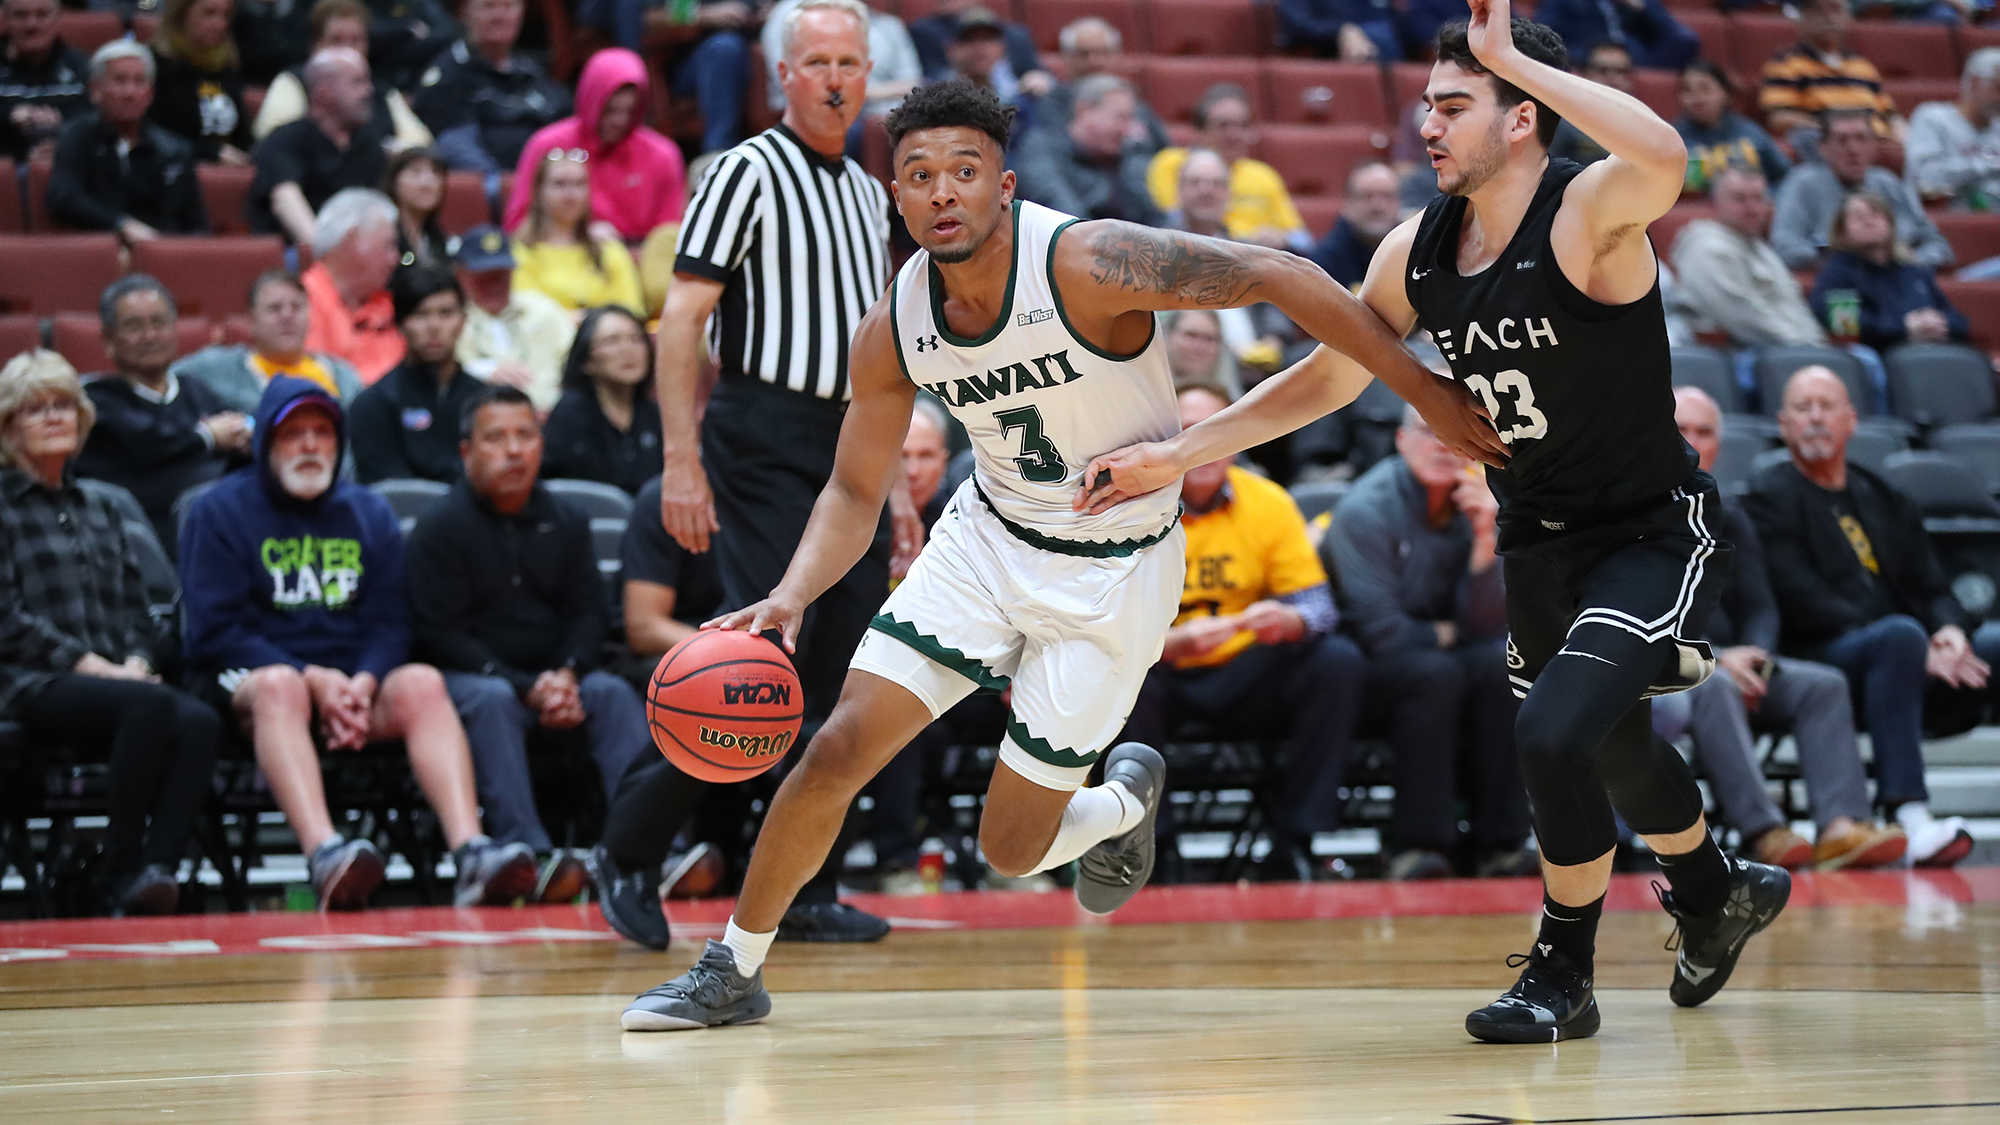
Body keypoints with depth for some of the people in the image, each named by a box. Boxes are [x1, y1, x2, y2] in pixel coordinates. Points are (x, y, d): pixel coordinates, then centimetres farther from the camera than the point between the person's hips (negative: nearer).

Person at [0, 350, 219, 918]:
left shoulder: (100, 508, 27)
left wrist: (137, 661, 0)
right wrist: (88, 663, -13)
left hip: (114, 677, 5)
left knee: (199, 722, -30)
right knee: (150, 705, -36)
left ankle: (156, 871, -41)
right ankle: (119, 877, -31)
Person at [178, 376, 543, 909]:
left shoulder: (369, 514, 18)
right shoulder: (221, 511, 5)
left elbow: (390, 623, 10)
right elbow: (213, 631, -5)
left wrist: (363, 683, -14)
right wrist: (313, 680, -17)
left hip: (354, 680, 4)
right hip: (247, 677, -4)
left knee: (421, 683, -28)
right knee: (279, 686, -39)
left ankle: (471, 853, -45)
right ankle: (326, 856, -60)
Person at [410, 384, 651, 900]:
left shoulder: (566, 523, 14)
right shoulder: (440, 528, -1)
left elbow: (587, 614, 11)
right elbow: (438, 633, -8)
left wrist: (566, 675, -13)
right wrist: (525, 686, -19)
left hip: (557, 676, 4)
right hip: (469, 674, -4)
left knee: (615, 694, -24)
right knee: (491, 700, -36)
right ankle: (529, 854, -49)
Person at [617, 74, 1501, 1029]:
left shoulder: (1083, 263, -27)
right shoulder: (892, 333, -10)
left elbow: (1274, 275, -27)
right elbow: (856, 493, 1)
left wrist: (1420, 388, -29)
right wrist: (793, 595, -19)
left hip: (1115, 571, -4)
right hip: (988, 536, 4)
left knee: (1012, 850, -1)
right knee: (838, 749, -9)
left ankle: (1128, 798, 35)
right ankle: (732, 974, 10)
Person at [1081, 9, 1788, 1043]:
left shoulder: (1586, 214, -23)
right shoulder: (1418, 251, -3)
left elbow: (1663, 158, -48)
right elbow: (1325, 374, 10)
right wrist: (1176, 455, 6)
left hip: (1653, 535, -8)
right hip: (1538, 545, 8)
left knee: (1554, 732, -24)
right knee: (1608, 746, 24)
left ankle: (1563, 975, -2)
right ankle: (1718, 894, 54)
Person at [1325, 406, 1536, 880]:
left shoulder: (1476, 506, 2)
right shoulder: (1366, 509, -14)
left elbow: (1485, 626, -5)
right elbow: (1379, 630, -19)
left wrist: (1485, 541, -17)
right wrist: (1443, 636, -4)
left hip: (1443, 655, 5)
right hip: (1363, 672, -5)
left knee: (1501, 664, -25)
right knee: (1435, 674, -34)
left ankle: (1499, 841, -25)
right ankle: (1417, 846, -33)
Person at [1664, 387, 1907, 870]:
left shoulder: (1728, 519, 21)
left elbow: (1760, 607, 14)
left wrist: (1755, 658, -10)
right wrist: (1717, 659, -21)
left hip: (1731, 661, 6)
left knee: (1823, 684, -18)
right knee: (1712, 687, -38)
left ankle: (1841, 824, -36)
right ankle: (1761, 830, -47)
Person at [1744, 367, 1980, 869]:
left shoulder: (1884, 500, 26)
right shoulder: (1770, 498, 5)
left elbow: (1931, 588, 20)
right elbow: (1804, 604, -8)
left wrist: (1949, 630, -8)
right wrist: (1915, 646, -17)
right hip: (1816, 659, -5)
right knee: (1900, 636, -37)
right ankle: (1908, 817, -48)